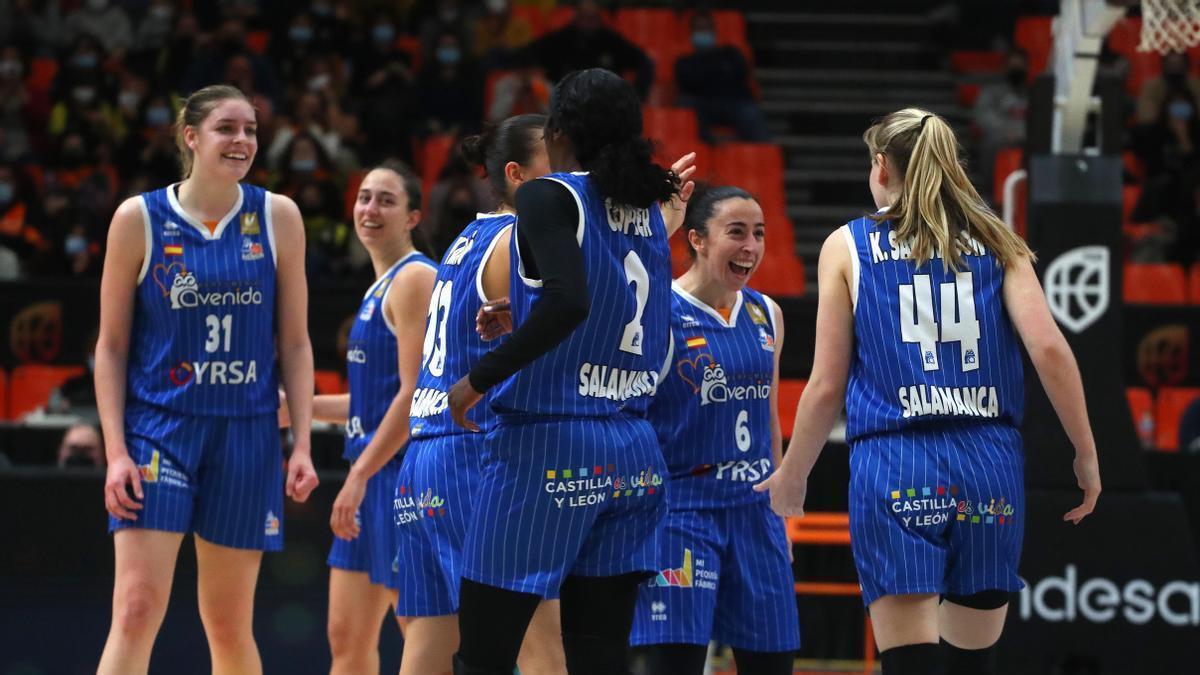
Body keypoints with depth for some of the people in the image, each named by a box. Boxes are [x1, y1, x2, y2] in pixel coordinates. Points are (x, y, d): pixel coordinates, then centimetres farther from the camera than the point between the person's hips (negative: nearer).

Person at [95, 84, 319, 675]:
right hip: (158, 429, -2)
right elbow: (111, 346, 2)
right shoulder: (139, 218, -1)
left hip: (247, 433, 2)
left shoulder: (277, 217, 5)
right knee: (137, 609, -15)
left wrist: (302, 444, 1)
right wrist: (116, 450, -7)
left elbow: (294, 343, 8)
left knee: (230, 626, 8)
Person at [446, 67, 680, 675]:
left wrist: (481, 378, -17)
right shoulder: (649, 212, 12)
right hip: (632, 454, 7)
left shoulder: (550, 196, -8)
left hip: (546, 443, -7)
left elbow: (567, 301, -24)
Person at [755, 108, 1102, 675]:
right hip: (989, 461, 3)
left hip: (894, 467, -3)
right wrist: (1086, 457, 5)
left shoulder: (848, 246, 7)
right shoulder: (995, 241, 11)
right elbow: (1049, 348, -3)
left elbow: (828, 386, 5)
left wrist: (791, 475, 18)